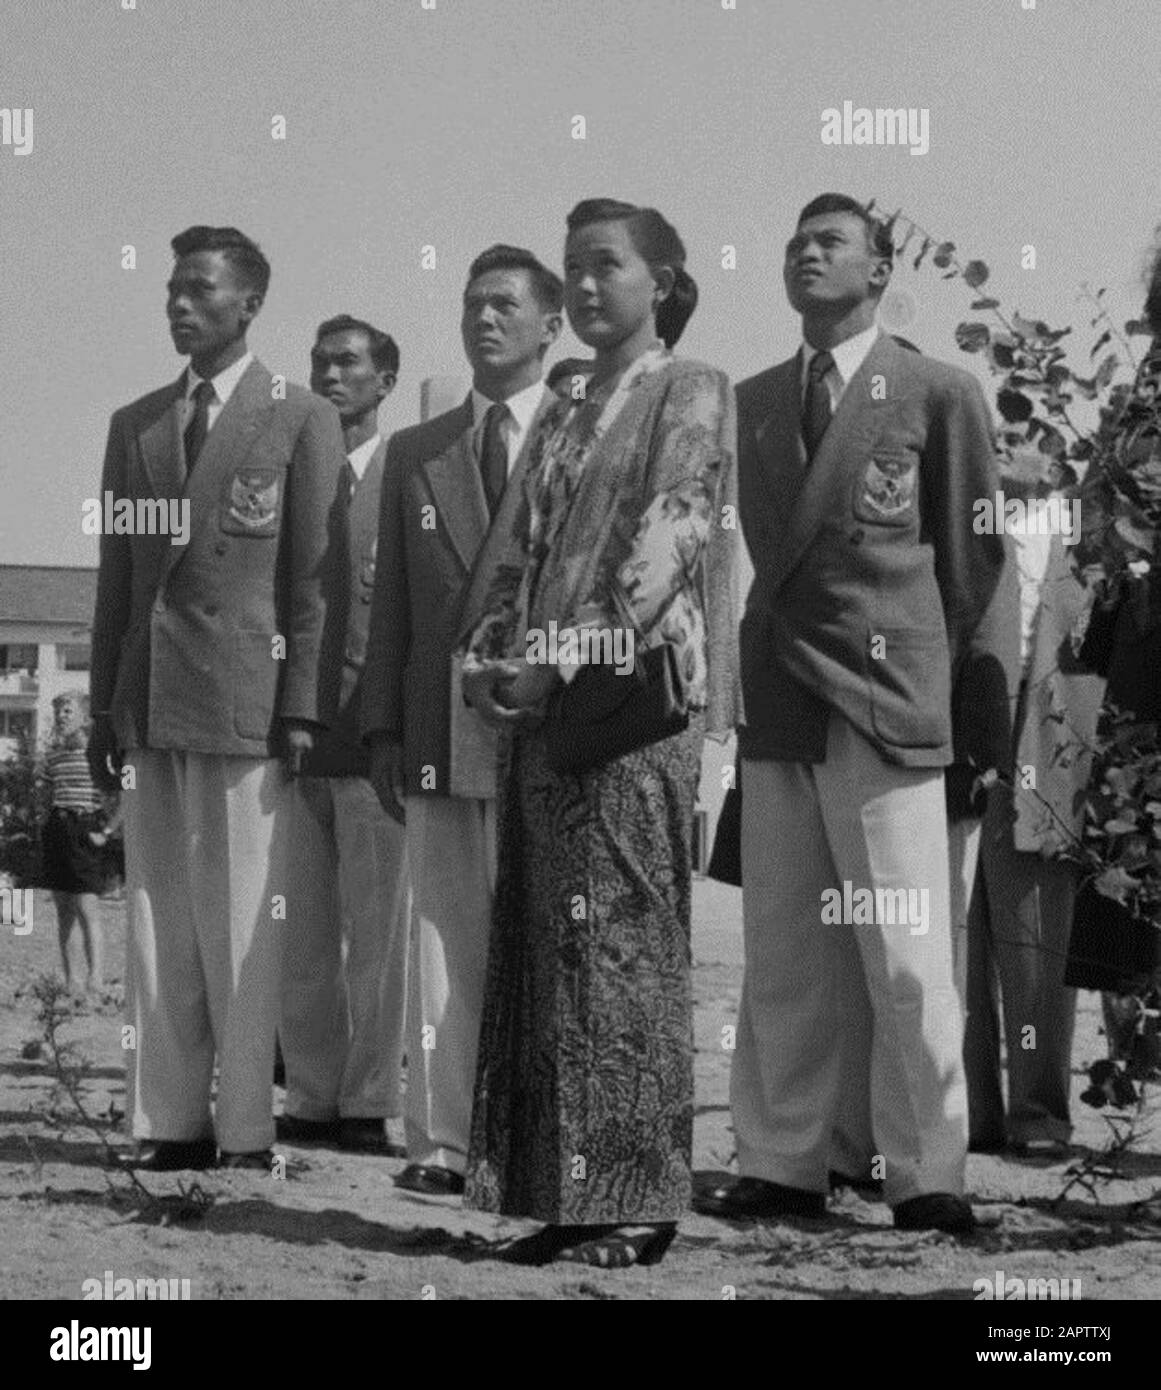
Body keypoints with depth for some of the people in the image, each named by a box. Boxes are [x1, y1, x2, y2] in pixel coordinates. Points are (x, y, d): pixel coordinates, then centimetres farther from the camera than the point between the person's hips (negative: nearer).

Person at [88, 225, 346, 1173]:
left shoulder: (302, 420, 3)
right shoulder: (135, 425, 16)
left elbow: (315, 578, -2)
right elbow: (116, 578, 17)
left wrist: (302, 710, -9)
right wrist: (105, 710, 11)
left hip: (243, 701, -5)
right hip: (150, 705, 5)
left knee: (240, 926, -4)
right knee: (157, 926, 5)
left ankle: (247, 1133, 1)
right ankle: (169, 1123, 10)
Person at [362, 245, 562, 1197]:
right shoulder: (414, 454, 17)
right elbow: (392, 604, 16)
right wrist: (383, 726, 7)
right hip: (440, 735, 3)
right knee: (444, 940, 2)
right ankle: (441, 1143, 4)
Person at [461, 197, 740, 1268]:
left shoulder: (691, 394, 0)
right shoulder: (564, 420, 21)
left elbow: (665, 539, -11)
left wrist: (568, 660, -18)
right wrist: (488, 655, 1)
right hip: (546, 705, 7)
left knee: (619, 941, -8)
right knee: (544, 947, 4)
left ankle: (637, 1202, -4)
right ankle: (564, 1192, 7)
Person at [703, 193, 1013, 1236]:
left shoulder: (939, 394, 2)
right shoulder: (749, 403, 15)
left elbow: (976, 551, 5)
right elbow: (744, 545, 15)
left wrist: (942, 668, 7)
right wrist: (741, 674, 8)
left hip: (888, 703, -4)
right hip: (775, 705, 4)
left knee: (906, 958, -5)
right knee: (783, 958, 6)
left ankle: (927, 1180, 2)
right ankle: (785, 1167, 12)